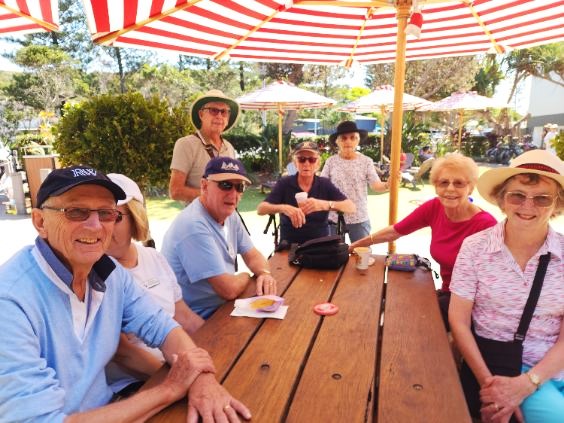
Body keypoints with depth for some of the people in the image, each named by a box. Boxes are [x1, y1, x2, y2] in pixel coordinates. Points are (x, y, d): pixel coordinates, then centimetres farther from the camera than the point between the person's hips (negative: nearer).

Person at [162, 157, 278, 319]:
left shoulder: (230, 216, 0)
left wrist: (264, 273, -12)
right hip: (201, 321, -8)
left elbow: (252, 254, 10)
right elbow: (229, 290, -28)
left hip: (224, 305, 8)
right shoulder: (194, 226, -28)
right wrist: (246, 276, -6)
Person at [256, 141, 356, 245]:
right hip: (289, 246, 0)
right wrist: (283, 208, -27)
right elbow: (260, 209, -9)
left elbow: (352, 207, -9)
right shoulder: (284, 183, 0)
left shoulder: (325, 184, 2)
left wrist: (325, 204, -26)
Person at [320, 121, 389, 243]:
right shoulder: (331, 161, -2)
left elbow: (376, 185, -7)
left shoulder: (366, 161, -2)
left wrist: (388, 185, -28)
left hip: (359, 218, 0)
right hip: (334, 218, 1)